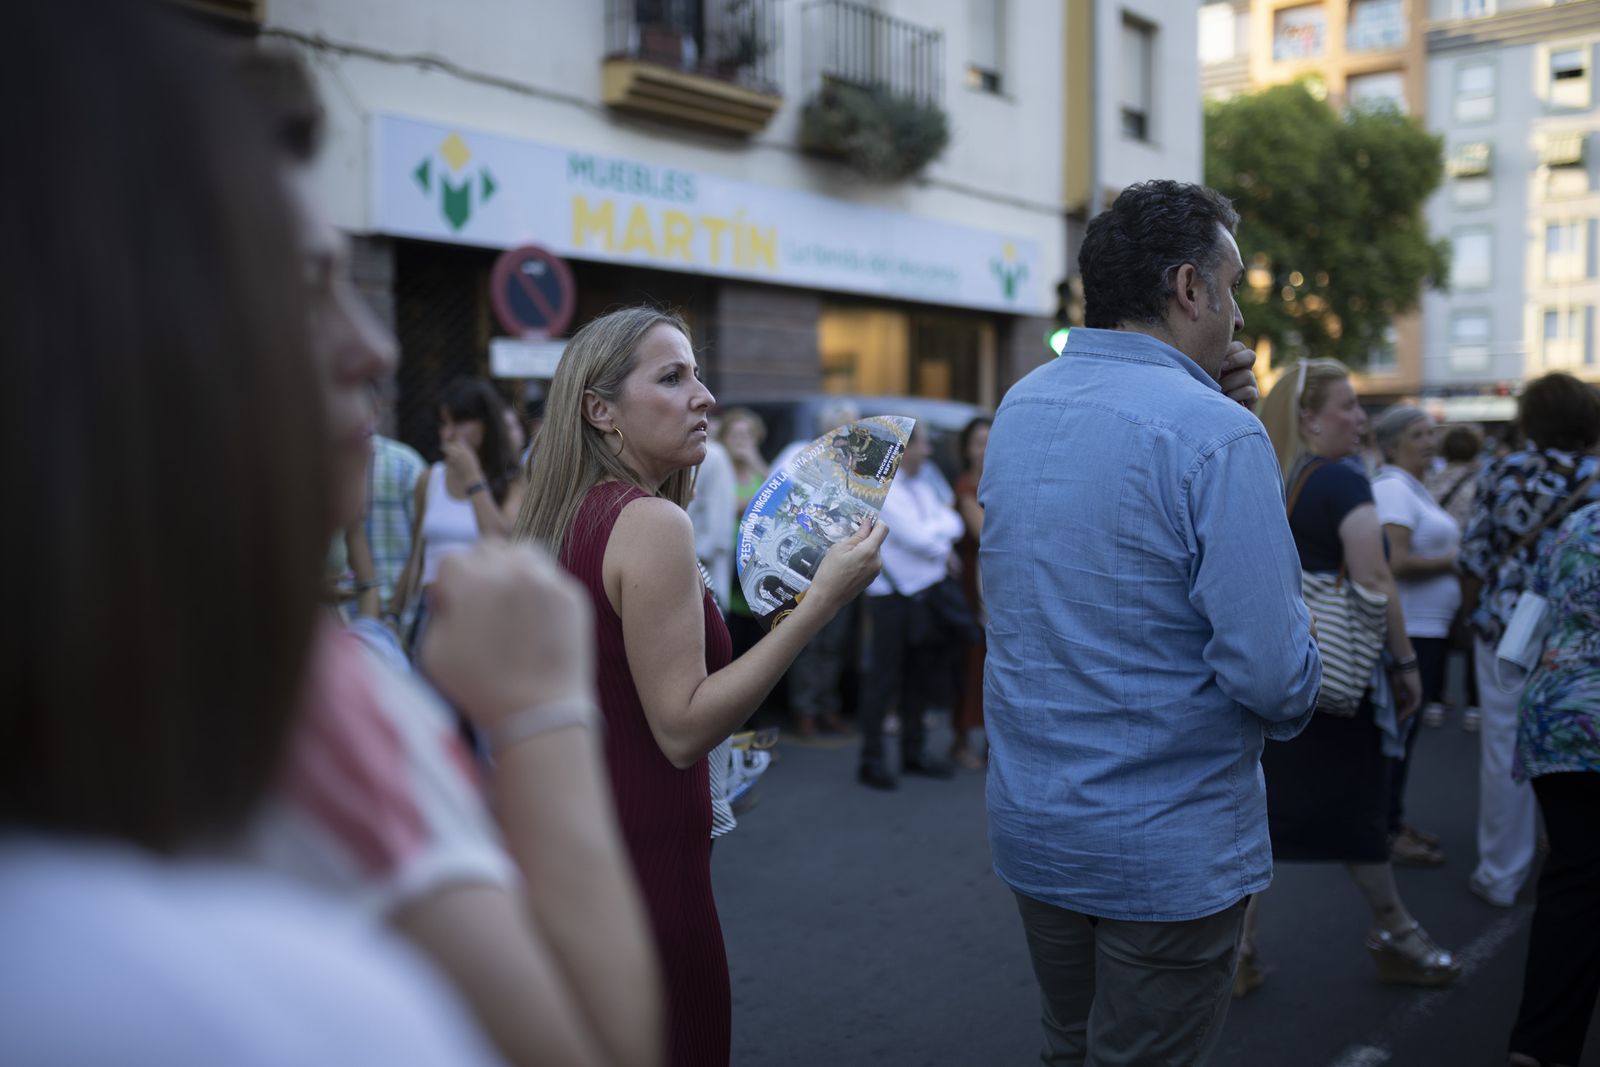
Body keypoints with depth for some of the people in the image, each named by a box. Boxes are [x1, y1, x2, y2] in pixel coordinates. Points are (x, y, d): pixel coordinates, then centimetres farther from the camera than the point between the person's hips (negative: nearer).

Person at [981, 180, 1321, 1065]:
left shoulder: (1016, 409, 2)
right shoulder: (1216, 435, -21)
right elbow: (1271, 671, -23)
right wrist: (1291, 702, 0)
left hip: (1028, 826, 7)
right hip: (1169, 851, -6)